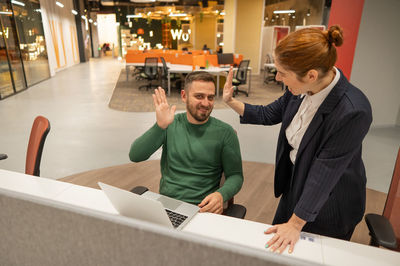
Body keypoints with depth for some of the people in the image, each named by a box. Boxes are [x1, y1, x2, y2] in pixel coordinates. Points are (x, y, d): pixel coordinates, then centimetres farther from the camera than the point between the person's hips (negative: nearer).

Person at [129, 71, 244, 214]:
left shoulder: (225, 132, -3)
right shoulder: (171, 125, 2)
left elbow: (235, 175, 0)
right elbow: (135, 156, -7)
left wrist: (221, 194, -21)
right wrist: (160, 126, -22)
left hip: (201, 208, 0)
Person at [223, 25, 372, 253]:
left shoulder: (353, 112, -34)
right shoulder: (303, 88, -14)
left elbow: (325, 173, -28)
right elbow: (270, 114, 3)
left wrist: (296, 224, -18)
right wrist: (232, 102, -5)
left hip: (329, 204, -6)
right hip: (296, 185, 7)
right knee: (274, 246, 24)